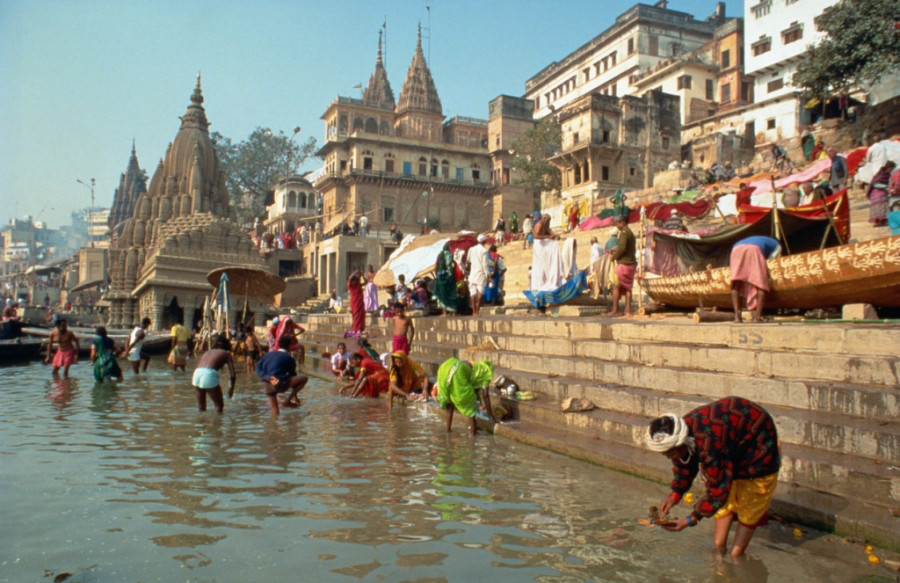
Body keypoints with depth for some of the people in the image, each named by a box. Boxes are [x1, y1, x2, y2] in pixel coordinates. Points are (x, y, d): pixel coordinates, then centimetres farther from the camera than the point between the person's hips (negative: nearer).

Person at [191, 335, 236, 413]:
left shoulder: (208, 352, 31)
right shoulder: (226, 353, 18)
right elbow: (233, 374, 9)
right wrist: (231, 388, 22)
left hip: (196, 374, 6)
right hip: (210, 374, -5)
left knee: (201, 406, 22)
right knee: (219, 405, 8)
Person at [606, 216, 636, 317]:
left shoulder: (624, 232, -12)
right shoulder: (630, 233, 18)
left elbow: (622, 247, -22)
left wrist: (614, 257, -9)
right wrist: (615, 251, 11)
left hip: (624, 263, -9)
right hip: (631, 263, 9)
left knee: (616, 286, -4)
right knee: (627, 287, 10)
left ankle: (615, 310, -4)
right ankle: (628, 310, 11)